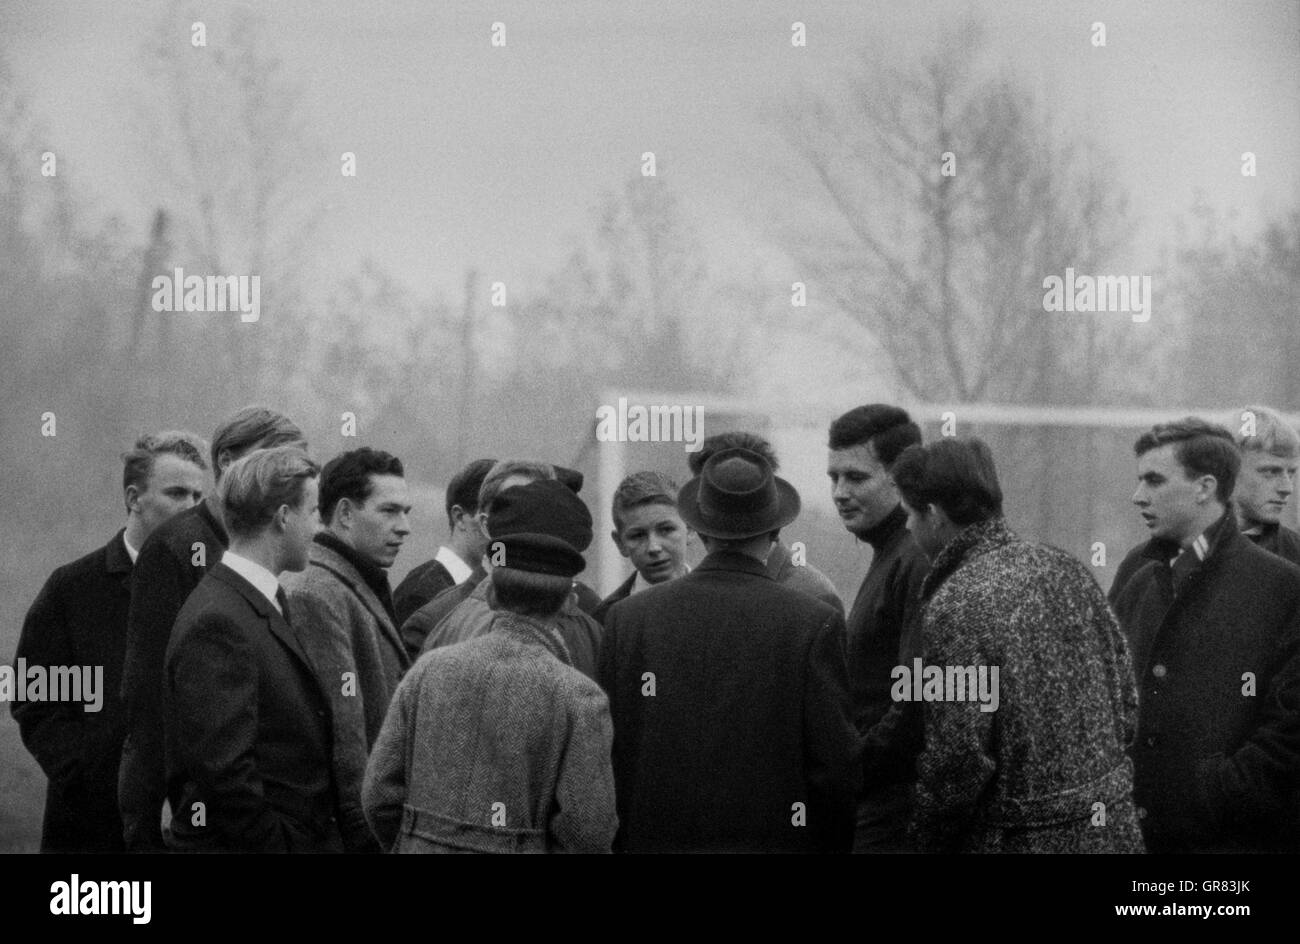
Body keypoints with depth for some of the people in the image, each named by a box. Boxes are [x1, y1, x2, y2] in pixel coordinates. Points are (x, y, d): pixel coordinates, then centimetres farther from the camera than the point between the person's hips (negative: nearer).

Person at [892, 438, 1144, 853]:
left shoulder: (954, 608, -17)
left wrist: (927, 838, -3)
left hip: (1021, 838, -7)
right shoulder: (1065, 568, 5)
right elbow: (1126, 707, 10)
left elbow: (958, 759, -18)